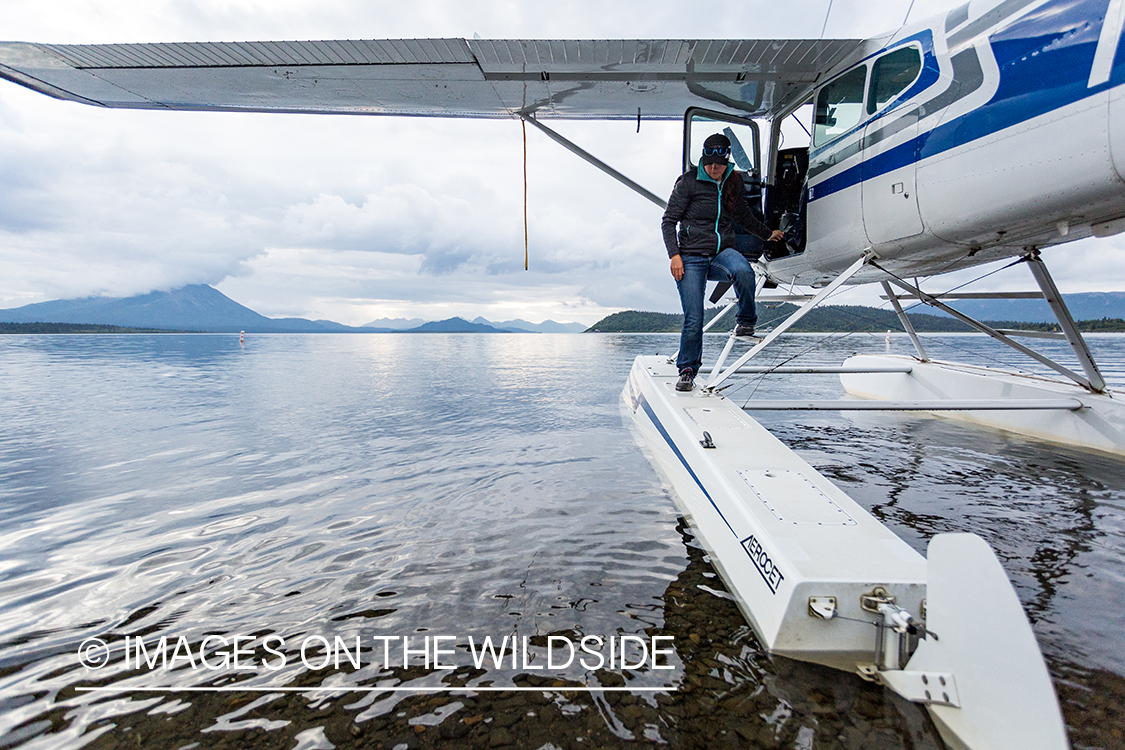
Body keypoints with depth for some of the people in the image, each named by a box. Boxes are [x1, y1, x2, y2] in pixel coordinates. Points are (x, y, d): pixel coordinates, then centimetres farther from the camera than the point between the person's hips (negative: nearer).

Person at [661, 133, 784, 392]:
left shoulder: (734, 182, 12)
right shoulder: (688, 182, -1)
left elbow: (743, 215, 28)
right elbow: (669, 220, -1)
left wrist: (768, 234, 36)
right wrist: (674, 255, -12)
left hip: (723, 252, 3)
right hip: (691, 257, -2)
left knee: (743, 271, -35)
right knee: (693, 320, -10)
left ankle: (745, 321, -7)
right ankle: (687, 370, 11)